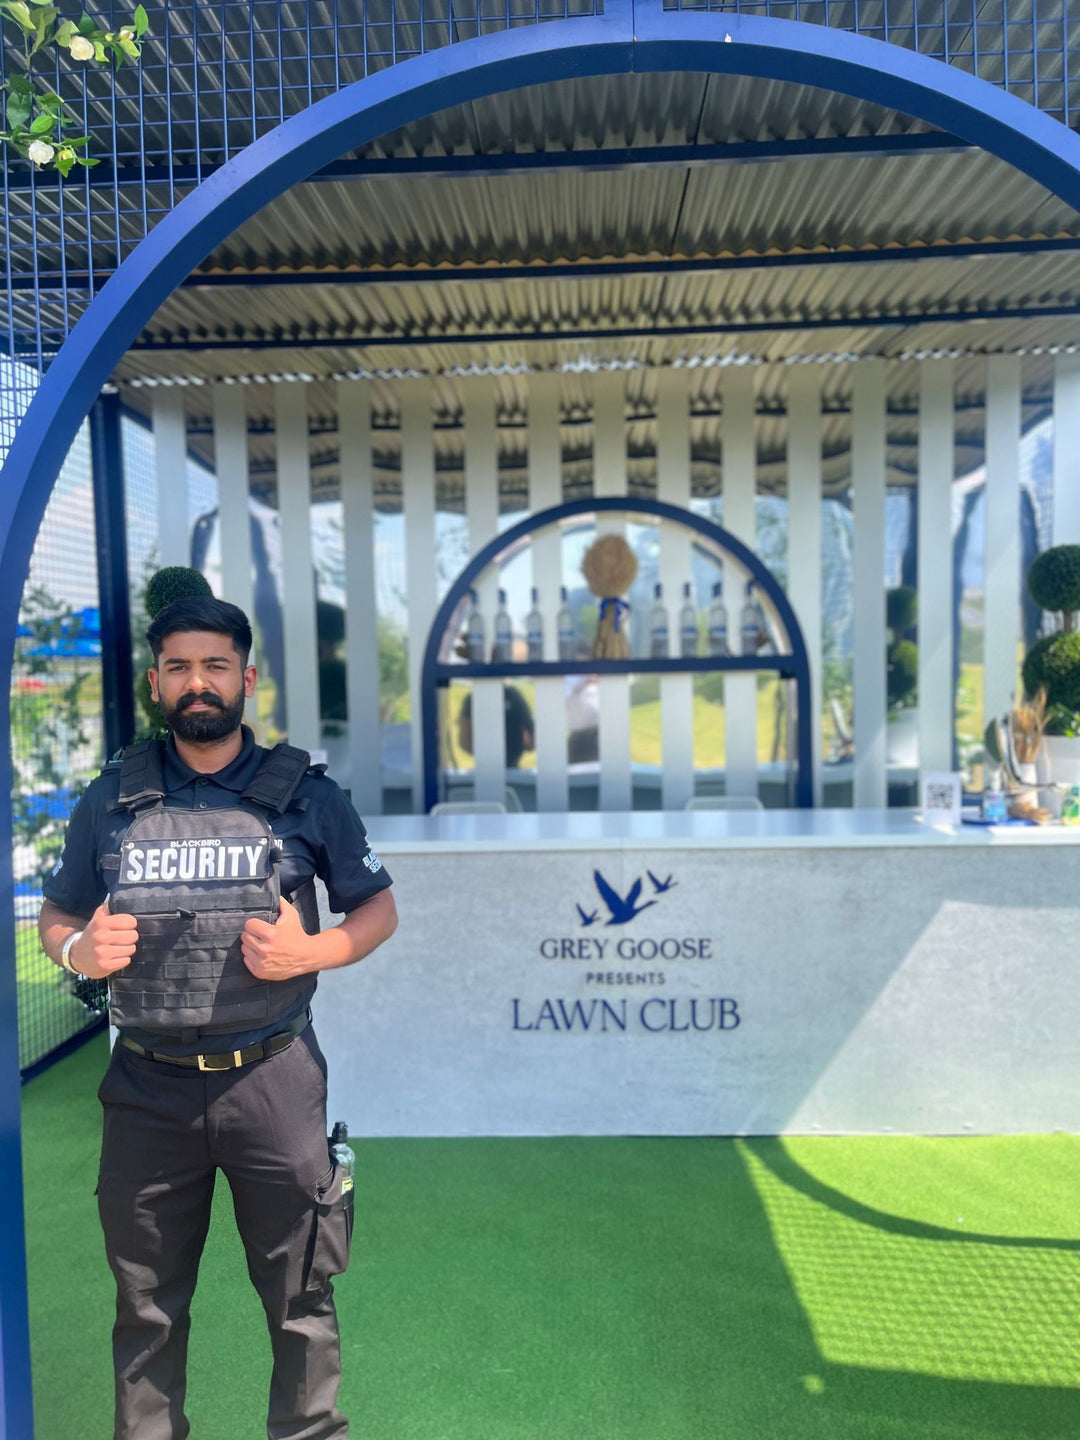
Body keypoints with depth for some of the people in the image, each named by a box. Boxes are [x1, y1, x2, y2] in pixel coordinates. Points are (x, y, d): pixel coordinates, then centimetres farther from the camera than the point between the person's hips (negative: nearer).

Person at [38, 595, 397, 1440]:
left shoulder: (305, 794, -1)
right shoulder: (110, 799, 5)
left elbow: (379, 909, 5)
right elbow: (55, 919, 13)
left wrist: (311, 952, -14)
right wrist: (80, 951, -9)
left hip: (273, 1081, -1)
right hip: (148, 1086, 2)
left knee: (300, 1296, 11)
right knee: (147, 1306, 17)